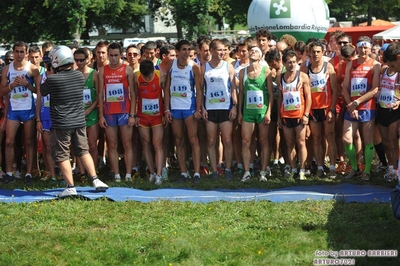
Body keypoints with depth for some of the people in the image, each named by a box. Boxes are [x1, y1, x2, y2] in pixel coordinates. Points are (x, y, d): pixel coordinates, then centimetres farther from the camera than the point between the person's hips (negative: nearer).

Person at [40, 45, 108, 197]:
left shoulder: (52, 79, -14)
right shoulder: (79, 76, -1)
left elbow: (41, 92, 4)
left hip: (61, 124, -5)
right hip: (79, 122, 5)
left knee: (62, 156, 3)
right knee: (84, 151, 17)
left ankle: (70, 187, 1)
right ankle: (96, 180, 14)